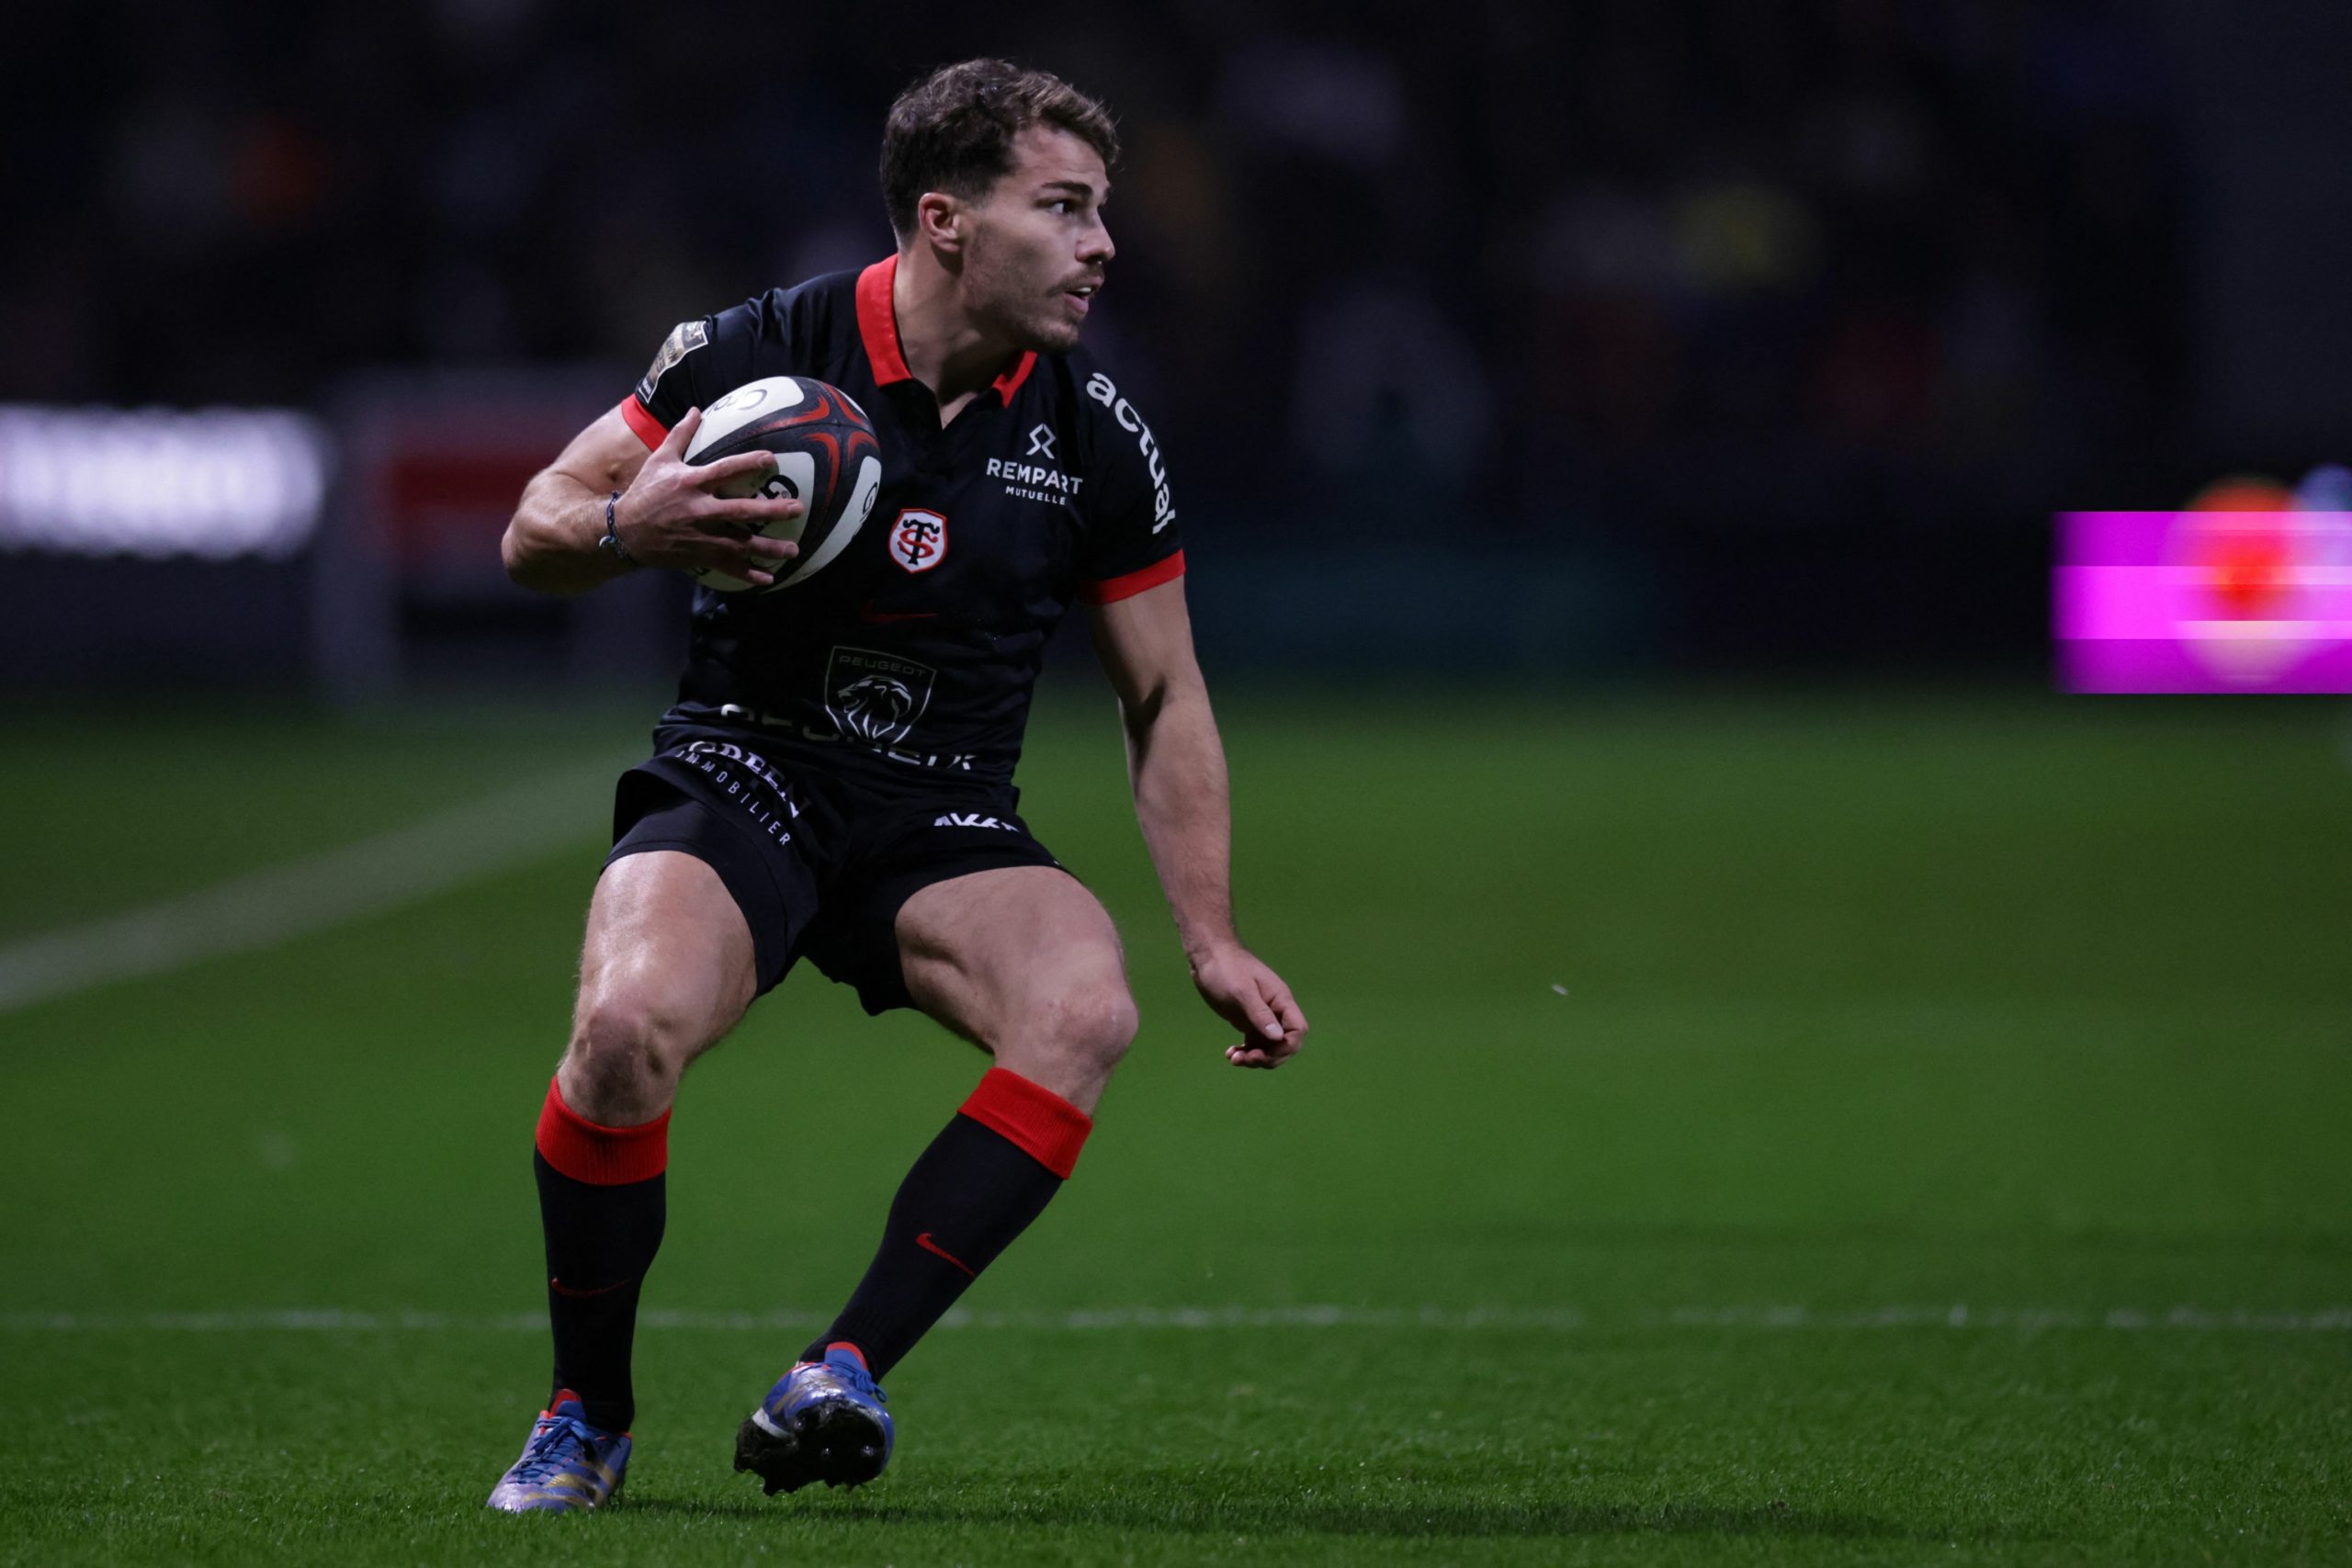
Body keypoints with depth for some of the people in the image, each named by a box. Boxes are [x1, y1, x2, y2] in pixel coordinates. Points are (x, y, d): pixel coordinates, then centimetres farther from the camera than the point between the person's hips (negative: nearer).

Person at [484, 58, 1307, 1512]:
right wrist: (626, 529, -25)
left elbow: (1165, 698, 9)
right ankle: (588, 1417, -8)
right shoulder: (757, 353, -9)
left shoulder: (1095, 435, -1)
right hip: (739, 784, -3)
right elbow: (535, 534, -1)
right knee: (631, 1024, -33)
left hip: (946, 828, 3)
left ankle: (843, 1375, -26)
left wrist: (1214, 940, 2)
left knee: (1086, 1008, -30)